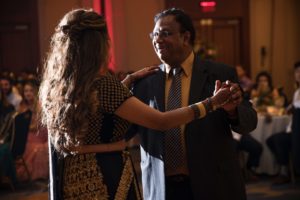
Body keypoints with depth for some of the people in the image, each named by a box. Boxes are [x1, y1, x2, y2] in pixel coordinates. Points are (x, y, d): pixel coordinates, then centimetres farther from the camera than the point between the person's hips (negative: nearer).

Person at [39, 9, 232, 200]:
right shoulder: (101, 84, -21)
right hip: (104, 177, -7)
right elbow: (161, 121, -20)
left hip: (71, 178, 8)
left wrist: (130, 79, 27)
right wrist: (212, 102, -13)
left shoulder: (57, 84, 2)